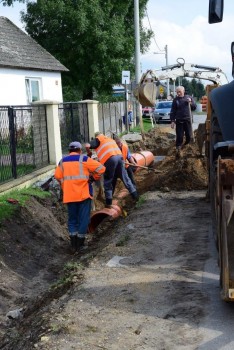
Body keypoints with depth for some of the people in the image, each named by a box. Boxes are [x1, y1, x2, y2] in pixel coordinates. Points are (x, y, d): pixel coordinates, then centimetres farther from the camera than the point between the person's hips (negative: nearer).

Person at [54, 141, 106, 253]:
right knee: (83, 219, 6)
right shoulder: (83, 159, -3)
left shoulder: (63, 161, 9)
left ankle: (73, 244, 7)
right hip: (83, 193, -4)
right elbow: (101, 168, -7)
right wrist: (93, 178, 7)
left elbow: (58, 176, 5)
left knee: (72, 219, 13)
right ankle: (80, 244, 10)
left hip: (69, 195, 4)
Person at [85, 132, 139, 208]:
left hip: (109, 159, -5)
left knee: (108, 181, 5)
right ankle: (135, 195, 19)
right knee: (125, 177, 16)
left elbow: (87, 146, 0)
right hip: (119, 156, 5)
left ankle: (109, 202, 5)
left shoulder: (97, 140, 16)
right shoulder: (110, 139, 34)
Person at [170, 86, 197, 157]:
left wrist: (191, 102, -9)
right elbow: (173, 111, 2)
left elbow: (194, 107, 10)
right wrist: (172, 121, -6)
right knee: (179, 137, -4)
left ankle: (184, 145, 30)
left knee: (189, 137, 4)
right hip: (179, 121, -2)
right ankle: (178, 150, 6)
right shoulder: (175, 100, 3)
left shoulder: (189, 97, 7)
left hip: (188, 120, 2)